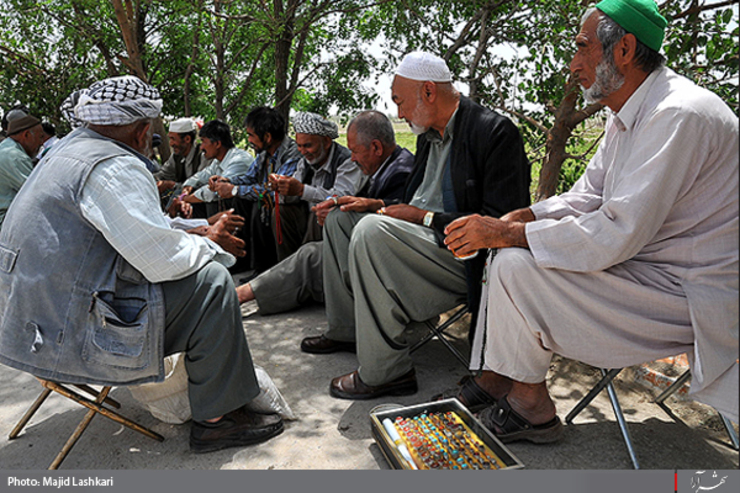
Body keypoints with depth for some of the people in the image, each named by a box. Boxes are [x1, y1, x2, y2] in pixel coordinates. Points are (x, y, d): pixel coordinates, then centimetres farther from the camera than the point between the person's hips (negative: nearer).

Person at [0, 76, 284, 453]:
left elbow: (138, 231, 19)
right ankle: (215, 419, -6)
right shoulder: (114, 168, -20)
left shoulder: (71, 147, 13)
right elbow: (162, 259, -23)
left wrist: (198, 230, 15)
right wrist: (209, 245, -4)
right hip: (66, 335, -10)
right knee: (210, 280, -14)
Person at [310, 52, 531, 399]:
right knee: (340, 219, 11)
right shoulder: (428, 135, 14)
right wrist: (374, 207, 3)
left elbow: (501, 223, -21)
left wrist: (426, 218, -19)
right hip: (426, 237, 10)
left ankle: (385, 371, -20)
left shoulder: (496, 132, -14)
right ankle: (345, 329, 16)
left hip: (465, 256, -9)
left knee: (371, 231, -30)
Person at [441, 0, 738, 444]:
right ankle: (494, 380, 10)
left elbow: (615, 236, -29)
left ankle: (532, 409, -2)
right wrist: (508, 222, -6)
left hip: (691, 291, -10)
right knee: (509, 253, 5)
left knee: (517, 267, -22)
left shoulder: (680, 115, -23)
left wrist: (507, 234, -22)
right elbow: (585, 198, 9)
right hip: (642, 259, 10)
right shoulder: (628, 116, 9)